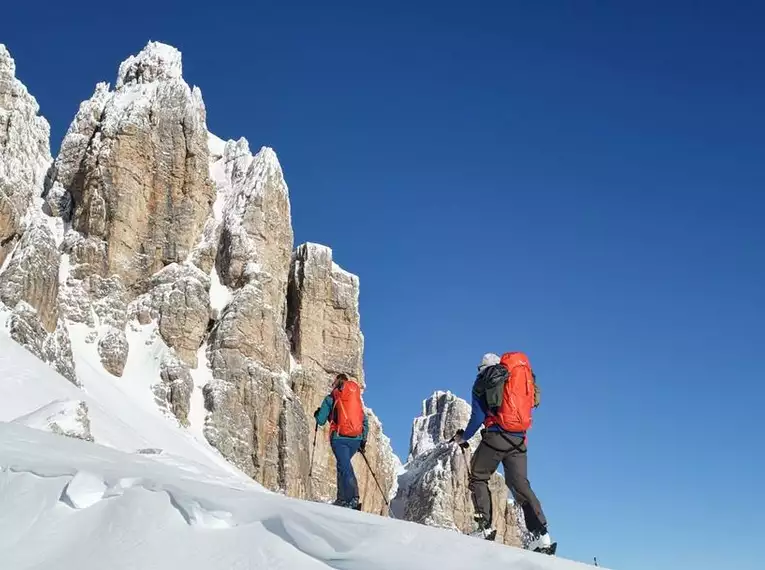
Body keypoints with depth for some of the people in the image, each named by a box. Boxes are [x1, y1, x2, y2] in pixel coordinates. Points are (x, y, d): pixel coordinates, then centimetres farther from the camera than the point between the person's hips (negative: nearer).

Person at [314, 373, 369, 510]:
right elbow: (365, 421, 15)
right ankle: (342, 498, 15)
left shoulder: (331, 398, 3)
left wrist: (317, 414, 26)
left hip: (339, 438, -5)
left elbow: (321, 420, 4)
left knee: (345, 467, -9)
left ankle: (353, 499, -24)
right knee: (343, 464, 20)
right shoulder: (358, 399, 17)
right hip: (356, 439, 5)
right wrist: (363, 440, 21)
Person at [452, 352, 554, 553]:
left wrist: (463, 437, 13)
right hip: (519, 439, 4)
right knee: (520, 484, 5)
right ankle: (541, 534, -9)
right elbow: (527, 406, 20)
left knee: (478, 478, 11)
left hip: (496, 436, -4)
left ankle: (485, 527, -1)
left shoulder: (483, 381, 6)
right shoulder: (522, 376, 21)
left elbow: (478, 417, 0)